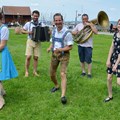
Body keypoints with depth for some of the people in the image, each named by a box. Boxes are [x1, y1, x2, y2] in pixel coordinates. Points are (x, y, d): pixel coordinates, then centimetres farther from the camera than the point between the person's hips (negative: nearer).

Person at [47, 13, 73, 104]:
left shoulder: (67, 33, -17)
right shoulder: (54, 31, 4)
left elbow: (70, 47, -15)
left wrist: (60, 49, -28)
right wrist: (50, 48, -4)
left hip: (64, 55, -6)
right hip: (54, 54, 6)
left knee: (63, 74, -18)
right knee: (52, 74, 14)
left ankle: (63, 95, -19)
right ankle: (56, 86, 43)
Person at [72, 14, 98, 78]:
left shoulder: (91, 25, 0)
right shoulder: (79, 25, 9)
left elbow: (96, 32, -15)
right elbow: (72, 32, 10)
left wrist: (90, 25, -16)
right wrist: (78, 32, -9)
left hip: (88, 45, -3)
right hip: (80, 45, 4)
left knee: (88, 60, -5)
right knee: (82, 60, 11)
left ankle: (89, 73, 6)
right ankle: (83, 71, 26)